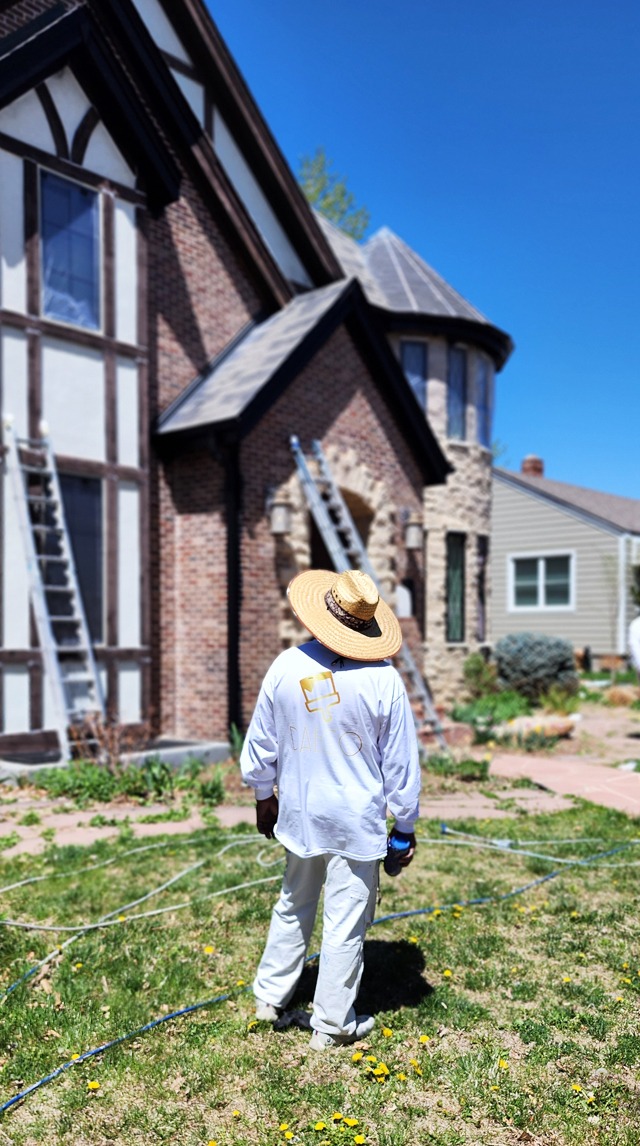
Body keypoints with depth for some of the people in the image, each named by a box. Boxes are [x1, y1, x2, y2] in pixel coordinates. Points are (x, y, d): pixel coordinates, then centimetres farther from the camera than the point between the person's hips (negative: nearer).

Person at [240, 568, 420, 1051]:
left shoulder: (287, 666, -8)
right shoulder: (383, 680, -16)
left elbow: (261, 743, 3)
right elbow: (400, 762, -8)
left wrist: (264, 796, 19)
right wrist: (405, 826, 4)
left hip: (299, 814, 4)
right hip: (356, 821, -3)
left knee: (293, 906, 24)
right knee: (345, 923, 11)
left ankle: (271, 995, 37)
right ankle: (332, 1025, 25)